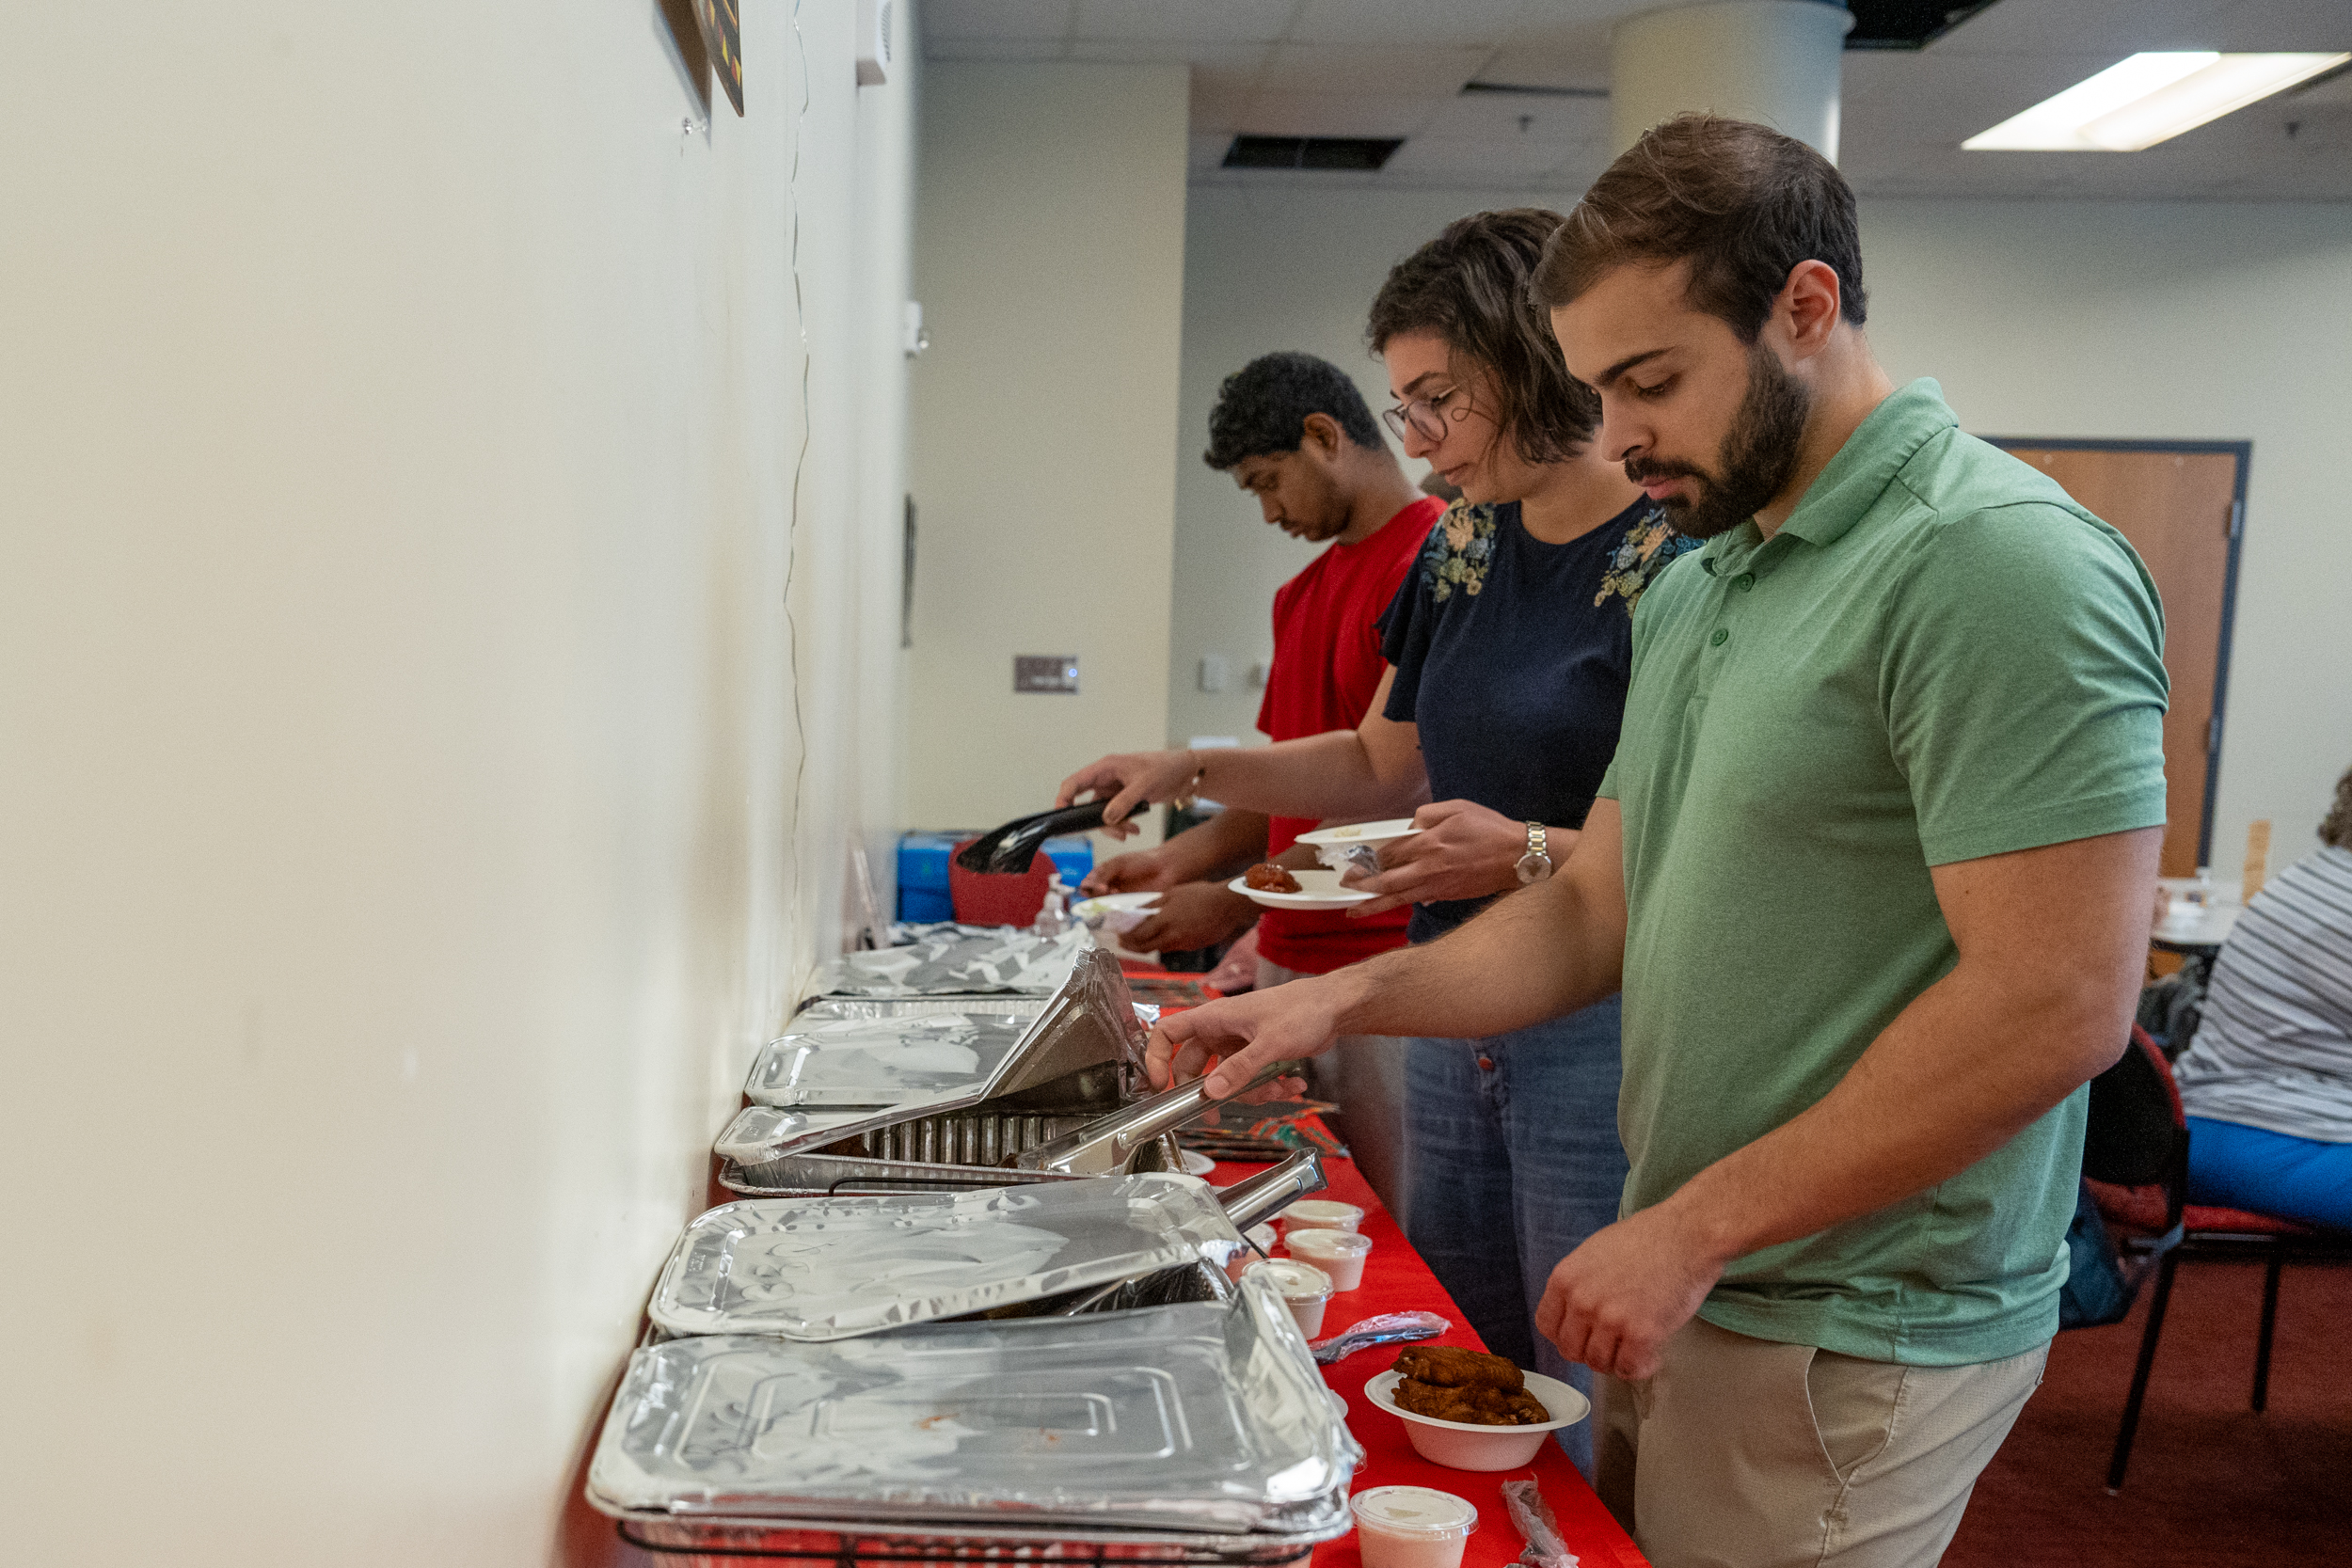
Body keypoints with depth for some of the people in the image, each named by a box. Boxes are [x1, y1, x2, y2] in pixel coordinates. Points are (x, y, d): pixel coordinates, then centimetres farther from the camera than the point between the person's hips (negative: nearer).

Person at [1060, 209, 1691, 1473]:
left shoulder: (1679, 561, -14)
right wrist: (1192, 772, 9)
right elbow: (1382, 764, 19)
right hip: (1452, 1025, 7)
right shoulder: (1463, 548, 10)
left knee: (1592, 1438, 4)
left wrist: (1535, 855, -26)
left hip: (1601, 1037, -7)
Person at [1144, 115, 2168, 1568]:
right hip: (1689, 1290, 8)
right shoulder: (1696, 588, 11)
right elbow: (1596, 909, 12)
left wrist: (1691, 1228, -19)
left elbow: (2057, 1007, -24)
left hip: (1846, 1339, -8)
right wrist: (1338, 999, -3)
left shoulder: (2003, 563, -18)